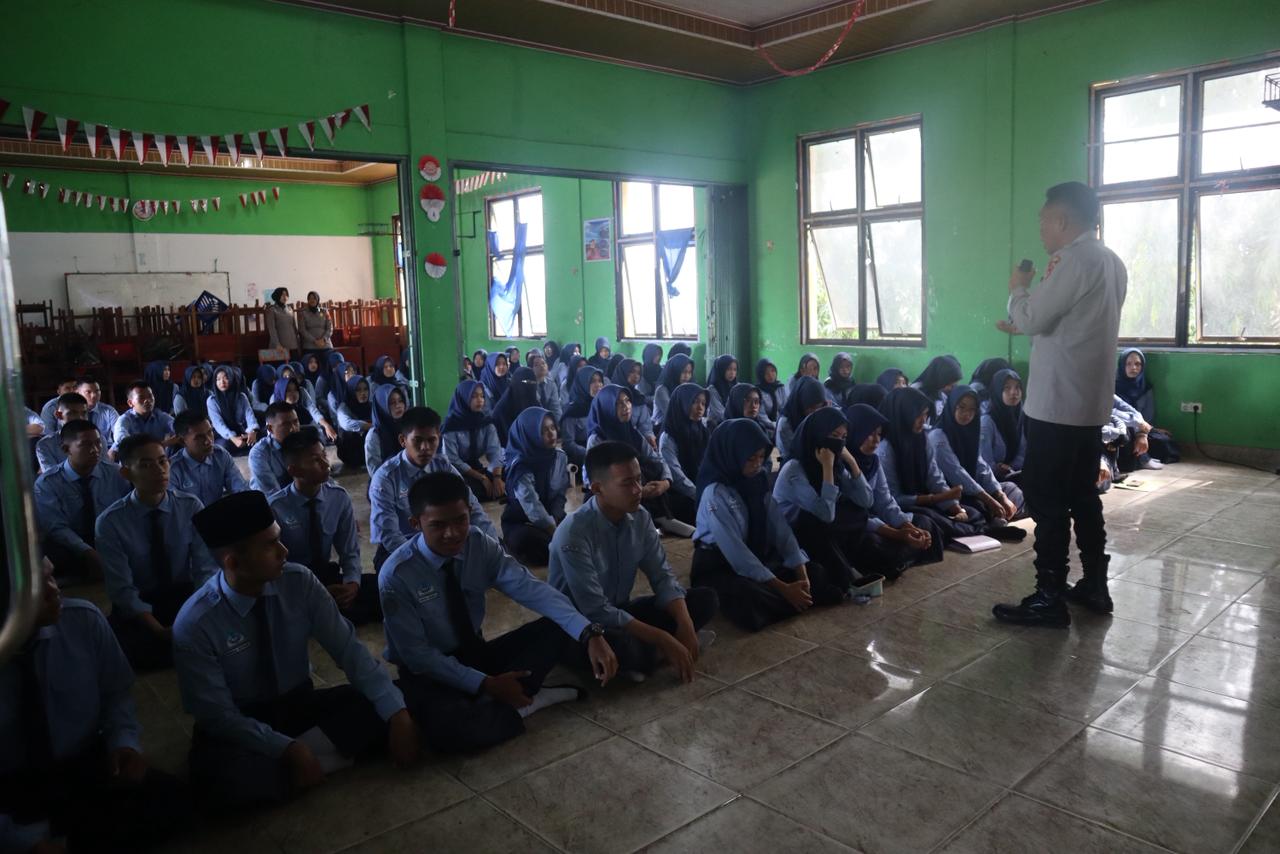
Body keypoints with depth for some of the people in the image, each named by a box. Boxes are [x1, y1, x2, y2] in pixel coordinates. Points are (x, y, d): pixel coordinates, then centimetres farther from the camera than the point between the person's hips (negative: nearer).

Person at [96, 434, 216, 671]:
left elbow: (205, 569, -7)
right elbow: (122, 589, -11)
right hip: (138, 606, -1)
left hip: (186, 596, 1)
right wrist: (160, 631, -23)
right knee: (137, 650, -31)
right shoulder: (109, 522, -11)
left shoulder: (191, 507, -6)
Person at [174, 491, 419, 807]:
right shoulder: (195, 624, -22)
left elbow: (347, 648, -16)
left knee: (378, 710, -21)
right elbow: (217, 714, -18)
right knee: (219, 779, -36)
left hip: (300, 706, 3)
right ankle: (323, 753, -15)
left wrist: (397, 712, -26)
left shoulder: (299, 582, -15)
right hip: (239, 725, -2)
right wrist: (289, 749, -29)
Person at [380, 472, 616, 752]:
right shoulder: (396, 574, -22)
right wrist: (485, 684, -24)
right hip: (429, 672, -4)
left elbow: (531, 588, -24)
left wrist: (590, 634, -37)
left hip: (476, 653, 4)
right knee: (449, 730, -37)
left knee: (556, 628, -14)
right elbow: (416, 653, -19)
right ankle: (523, 703, -11)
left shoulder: (481, 545, -12)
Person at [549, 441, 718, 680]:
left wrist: (685, 625, -22)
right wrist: (664, 640, -30)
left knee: (704, 599, -3)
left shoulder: (640, 517, -7)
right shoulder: (574, 534, -28)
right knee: (622, 646, -39)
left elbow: (662, 576, -4)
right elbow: (596, 611, -30)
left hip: (620, 612, 7)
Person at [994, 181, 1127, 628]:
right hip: (1089, 401, 10)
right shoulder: (1111, 263, 15)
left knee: (1046, 501, -3)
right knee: (1082, 496, 16)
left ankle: (1049, 599, 2)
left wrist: (1018, 290, 2)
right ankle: (1095, 586, 25)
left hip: (1058, 403, -10)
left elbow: (1032, 319, -15)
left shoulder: (1076, 260, -16)